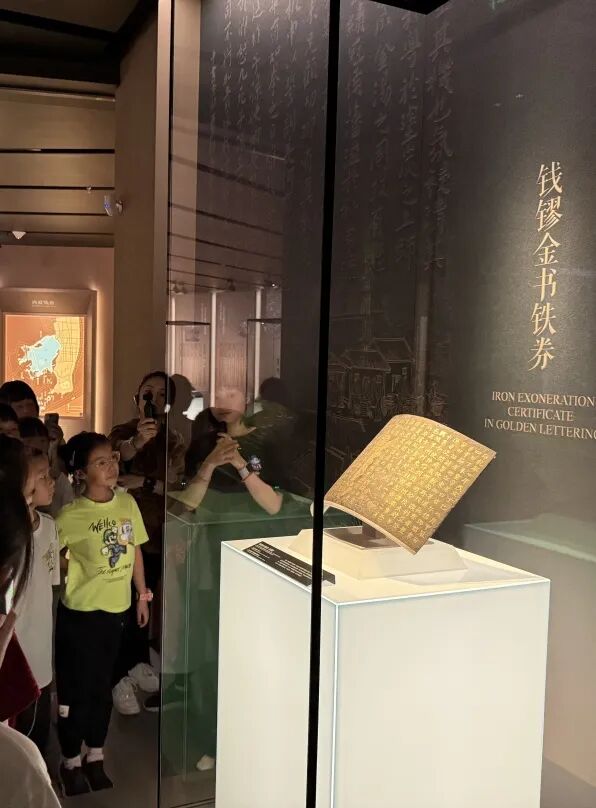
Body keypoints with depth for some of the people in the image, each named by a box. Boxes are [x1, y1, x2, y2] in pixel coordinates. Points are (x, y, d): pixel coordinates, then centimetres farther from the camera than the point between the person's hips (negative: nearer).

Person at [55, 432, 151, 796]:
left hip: (116, 609, 4)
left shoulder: (127, 502, -4)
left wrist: (142, 594, 11)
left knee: (102, 687, 18)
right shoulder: (70, 516, -18)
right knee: (76, 689, 9)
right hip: (80, 613, -4)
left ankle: (95, 758, 37)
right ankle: (71, 762, 31)